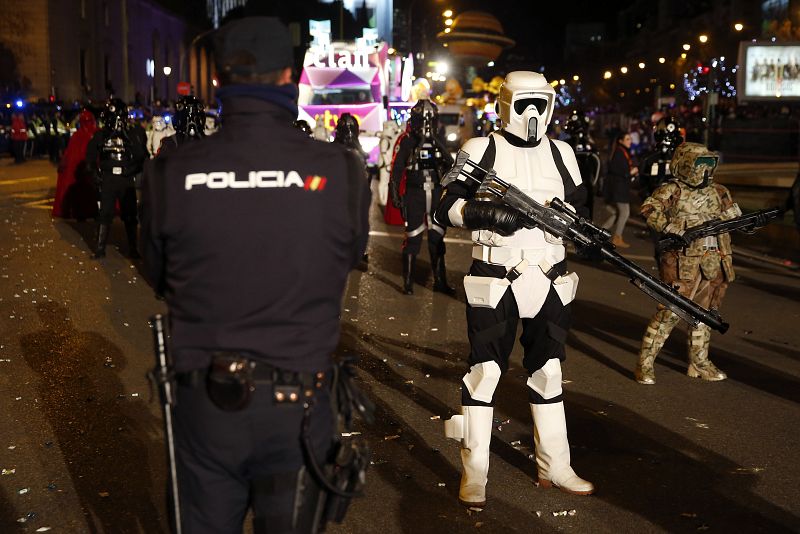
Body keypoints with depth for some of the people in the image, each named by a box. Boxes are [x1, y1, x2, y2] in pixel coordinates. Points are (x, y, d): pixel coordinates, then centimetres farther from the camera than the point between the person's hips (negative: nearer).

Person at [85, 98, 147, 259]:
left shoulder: (133, 133, -3)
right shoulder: (101, 135, 2)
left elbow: (141, 156, -9)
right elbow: (91, 155, 13)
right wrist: (96, 172, 4)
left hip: (127, 180, 0)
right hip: (108, 179, 0)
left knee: (130, 215, 6)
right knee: (105, 213, 0)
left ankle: (133, 248, 15)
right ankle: (100, 248, 7)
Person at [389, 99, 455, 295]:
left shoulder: (438, 140, 11)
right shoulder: (406, 140, -2)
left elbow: (450, 165, 5)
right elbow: (396, 169, -5)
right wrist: (395, 193, -11)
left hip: (436, 193, 5)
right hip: (414, 193, -4)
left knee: (437, 238, 9)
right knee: (413, 239, -3)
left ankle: (440, 281, 17)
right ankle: (408, 282, 5)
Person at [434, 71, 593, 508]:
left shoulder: (561, 154, 11)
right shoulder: (481, 151, -2)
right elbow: (446, 210, -5)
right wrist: (486, 212, -22)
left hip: (549, 280, 5)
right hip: (494, 281, -4)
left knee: (548, 371, 12)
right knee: (484, 371, -2)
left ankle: (554, 467, 24)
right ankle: (474, 474, 9)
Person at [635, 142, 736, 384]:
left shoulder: (718, 192, 15)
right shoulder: (671, 190, -5)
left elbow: (734, 217, 19)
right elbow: (650, 210, -21)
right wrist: (673, 229, -30)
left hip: (714, 263, 7)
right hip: (683, 263, -7)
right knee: (670, 312, -10)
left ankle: (700, 363, 27)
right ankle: (645, 364, -3)